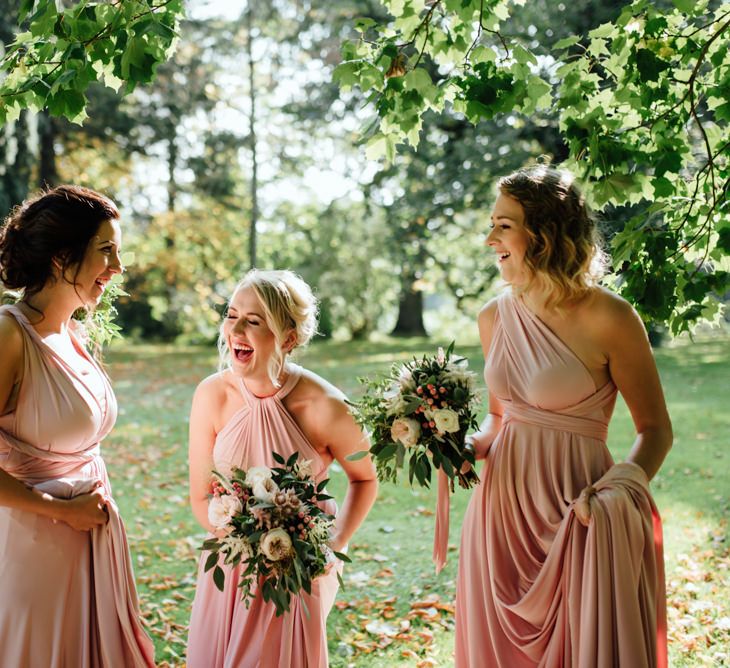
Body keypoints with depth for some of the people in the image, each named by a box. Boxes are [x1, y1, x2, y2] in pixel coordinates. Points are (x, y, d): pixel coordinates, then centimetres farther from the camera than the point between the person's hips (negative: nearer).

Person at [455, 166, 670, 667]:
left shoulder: (609, 319, -13)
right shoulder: (495, 318, 4)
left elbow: (656, 429, -6)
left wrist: (621, 484, -23)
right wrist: (468, 447, -2)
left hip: (575, 516, -5)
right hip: (502, 508, 5)